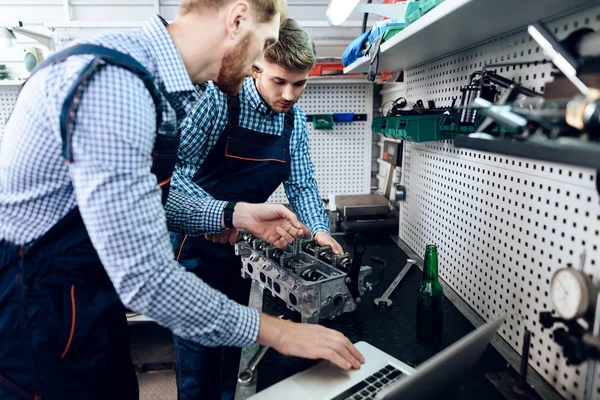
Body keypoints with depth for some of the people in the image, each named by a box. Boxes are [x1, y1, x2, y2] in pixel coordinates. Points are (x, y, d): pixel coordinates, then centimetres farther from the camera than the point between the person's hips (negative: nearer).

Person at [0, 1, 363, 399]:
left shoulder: (155, 81, 2)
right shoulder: (113, 85, -28)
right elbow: (146, 277, -30)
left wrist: (237, 214, 3)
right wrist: (278, 333, -20)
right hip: (36, 318, -7)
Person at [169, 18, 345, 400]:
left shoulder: (296, 121, 1)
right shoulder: (217, 99, -18)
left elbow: (301, 184, 3)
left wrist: (320, 230, -13)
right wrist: (219, 212, -34)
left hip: (241, 244, 6)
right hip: (194, 242, -5)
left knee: (231, 350, 20)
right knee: (198, 360, 3)